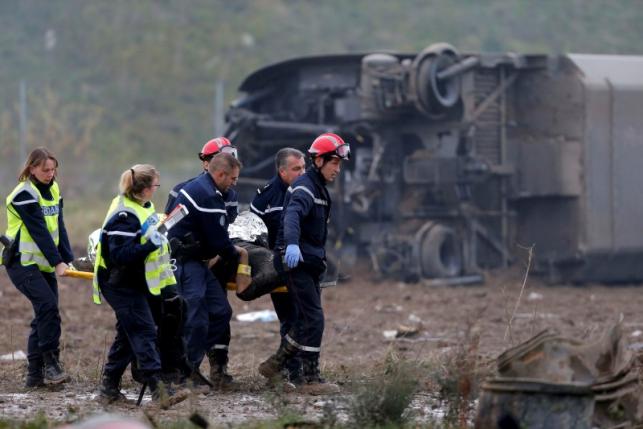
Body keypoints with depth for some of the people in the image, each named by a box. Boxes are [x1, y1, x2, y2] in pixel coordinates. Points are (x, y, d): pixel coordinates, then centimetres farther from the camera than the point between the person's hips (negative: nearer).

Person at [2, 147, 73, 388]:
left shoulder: (53, 190, 11)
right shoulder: (24, 194, -14)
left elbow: (58, 228, 8)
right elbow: (39, 232, -19)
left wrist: (68, 260, -2)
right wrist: (57, 262, -22)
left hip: (44, 265, 8)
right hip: (22, 262, -8)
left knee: (44, 317, 4)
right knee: (48, 305, -23)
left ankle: (35, 374, 7)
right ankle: (50, 363, -17)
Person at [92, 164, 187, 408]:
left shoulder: (142, 208, 11)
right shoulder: (124, 217, -22)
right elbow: (120, 255, -29)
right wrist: (151, 244, -32)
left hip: (132, 284, 10)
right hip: (121, 285, -10)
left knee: (128, 334, 15)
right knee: (144, 334, -13)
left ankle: (109, 387, 22)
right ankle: (158, 389, -18)